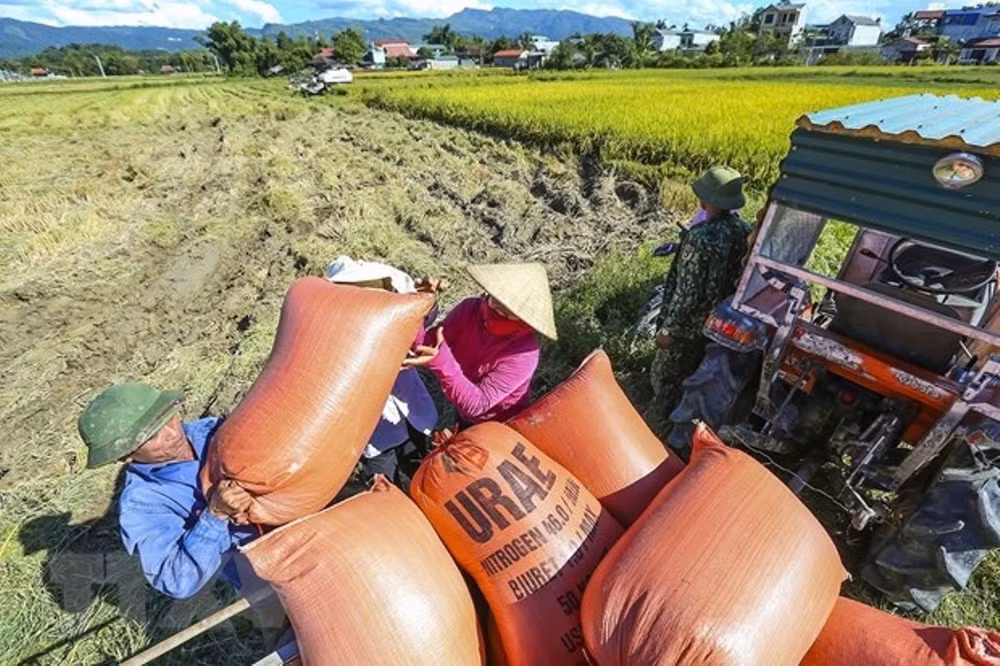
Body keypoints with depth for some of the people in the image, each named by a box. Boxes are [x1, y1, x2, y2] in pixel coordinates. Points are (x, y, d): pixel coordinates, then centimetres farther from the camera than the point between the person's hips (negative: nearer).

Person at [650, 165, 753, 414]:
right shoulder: (742, 229, -9)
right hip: (720, 318, 8)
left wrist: (669, 329, -17)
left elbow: (687, 293, -29)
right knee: (697, 371, 30)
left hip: (691, 323, -8)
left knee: (666, 375, 17)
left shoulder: (700, 239, -34)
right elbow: (735, 272, 6)